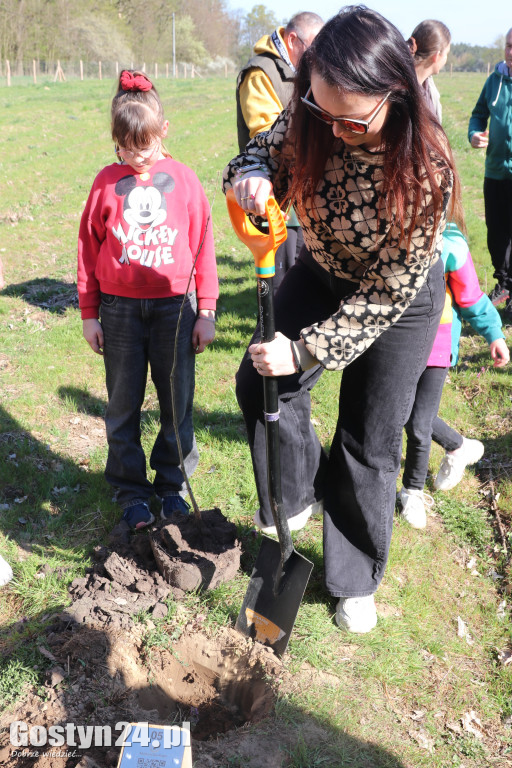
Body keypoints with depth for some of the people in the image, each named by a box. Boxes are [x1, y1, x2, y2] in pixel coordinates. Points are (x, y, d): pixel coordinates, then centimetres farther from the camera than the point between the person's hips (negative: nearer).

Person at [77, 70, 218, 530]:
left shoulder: (184, 180, -1)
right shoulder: (107, 183, 1)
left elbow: (202, 247, 2)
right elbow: (88, 248, 6)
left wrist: (206, 312, 1)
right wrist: (89, 314, 6)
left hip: (175, 306, 0)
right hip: (120, 310, 1)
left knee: (178, 403, 8)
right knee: (123, 407, 9)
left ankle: (171, 483, 27)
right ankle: (131, 492, 24)